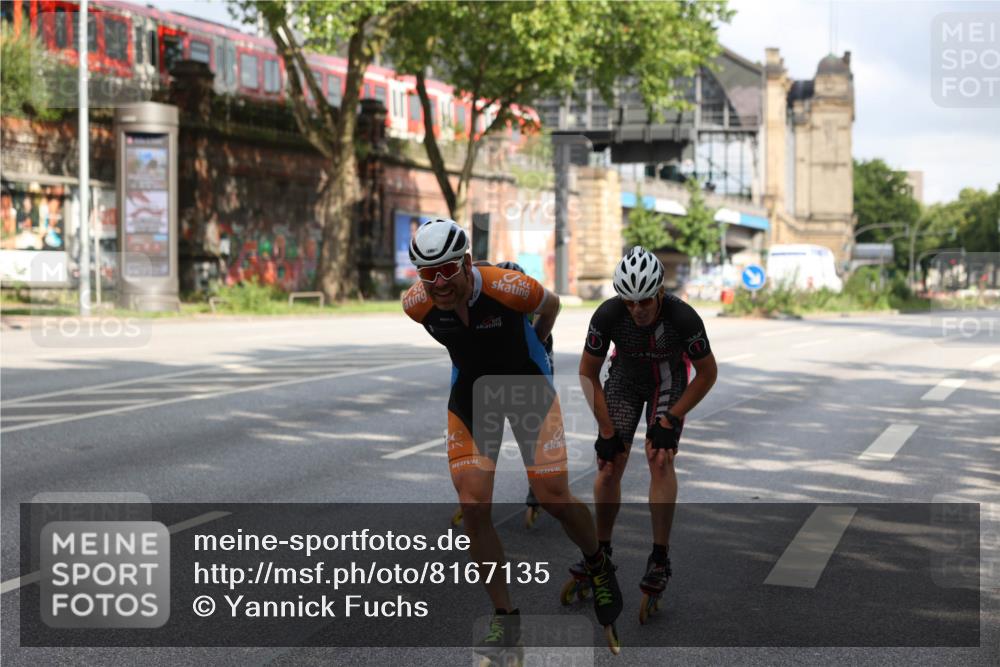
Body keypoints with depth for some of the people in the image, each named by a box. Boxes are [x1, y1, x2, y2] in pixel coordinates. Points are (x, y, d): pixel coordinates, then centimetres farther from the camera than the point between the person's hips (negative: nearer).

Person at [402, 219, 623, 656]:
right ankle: (504, 618, 5)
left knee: (555, 500, -6)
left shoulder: (508, 288, -29)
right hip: (470, 391, 3)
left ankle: (599, 567, 26)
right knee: (473, 506, -9)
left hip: (527, 385, -3)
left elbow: (551, 305, -4)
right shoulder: (416, 304, -19)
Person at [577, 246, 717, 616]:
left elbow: (707, 373, -17)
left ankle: (660, 558, -10)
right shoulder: (608, 315, -30)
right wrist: (606, 429, -16)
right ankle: (601, 550, 10)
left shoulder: (683, 318, -34)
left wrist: (670, 420, -19)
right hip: (625, 377, 2)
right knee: (609, 463, -7)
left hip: (669, 381, -2)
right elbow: (588, 373, -15)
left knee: (660, 459, -19)